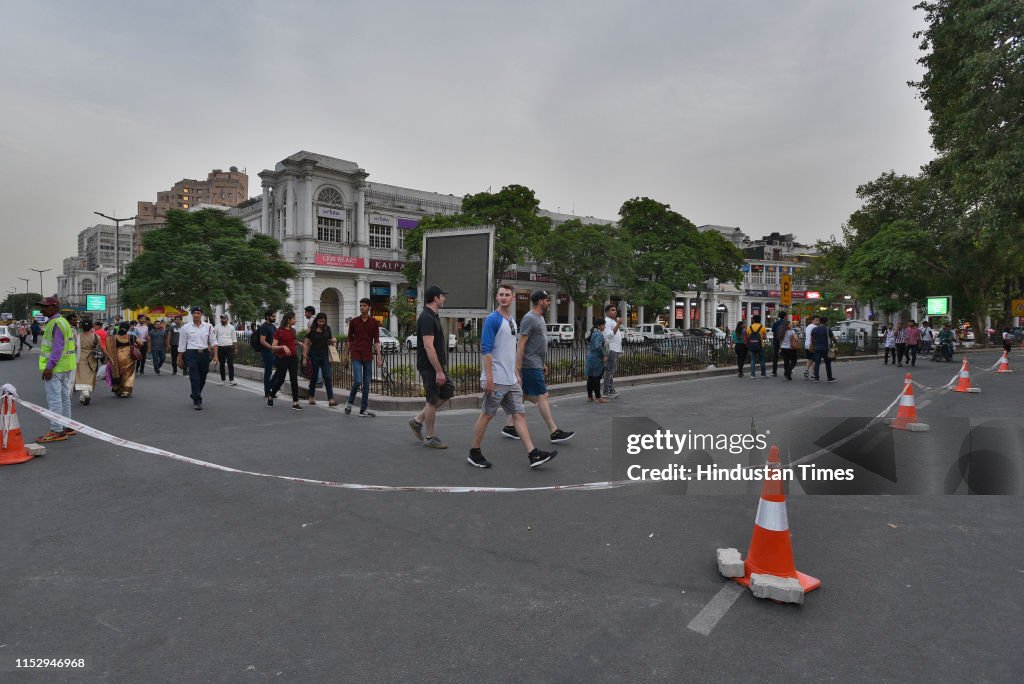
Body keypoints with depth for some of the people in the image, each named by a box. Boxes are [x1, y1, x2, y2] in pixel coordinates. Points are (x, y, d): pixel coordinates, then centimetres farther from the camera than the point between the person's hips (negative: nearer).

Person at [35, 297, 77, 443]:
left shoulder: (56, 323, -14)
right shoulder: (62, 322, 17)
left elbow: (58, 347, -21)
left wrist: (49, 366, -23)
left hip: (55, 367, -10)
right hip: (65, 367, 10)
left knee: (54, 399, -7)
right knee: (64, 397, 15)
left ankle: (56, 431, -5)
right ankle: (67, 427, 22)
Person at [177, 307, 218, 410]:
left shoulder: (208, 327, 4)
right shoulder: (185, 327, 0)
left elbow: (213, 341, 4)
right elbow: (181, 345, 6)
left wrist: (215, 355, -7)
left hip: (204, 354, 3)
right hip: (192, 354, -2)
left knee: (202, 378, 13)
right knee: (195, 378, -8)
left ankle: (194, 395, 38)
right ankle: (197, 401, -4)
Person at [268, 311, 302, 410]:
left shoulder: (293, 330, 8)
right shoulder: (279, 331, -9)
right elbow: (273, 347, -12)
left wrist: (298, 343, 10)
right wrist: (283, 346, -26)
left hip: (293, 358, 5)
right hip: (283, 358, -5)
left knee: (294, 379, -1)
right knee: (280, 380, 5)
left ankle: (295, 402, 1)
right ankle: (271, 397, 29)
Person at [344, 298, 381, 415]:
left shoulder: (374, 322, 3)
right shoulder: (353, 322, 3)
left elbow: (376, 340, 1)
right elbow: (349, 339, 8)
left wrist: (379, 356, -7)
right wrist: (347, 356, 8)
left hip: (368, 356, 2)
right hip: (356, 356, -2)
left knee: (366, 383, 4)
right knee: (357, 381, -12)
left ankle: (363, 410, 12)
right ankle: (350, 403, 13)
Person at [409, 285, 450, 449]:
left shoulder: (433, 316, 14)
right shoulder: (427, 318, -18)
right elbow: (428, 346, -24)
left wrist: (441, 368, 22)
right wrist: (439, 371, -24)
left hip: (437, 365, 10)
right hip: (429, 367, -10)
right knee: (433, 400, -1)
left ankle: (418, 421, 21)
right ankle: (430, 437, 12)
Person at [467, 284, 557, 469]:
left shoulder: (512, 321, 14)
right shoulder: (492, 319, -11)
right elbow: (486, 349, -17)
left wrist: (516, 374, 19)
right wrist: (488, 378, -21)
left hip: (511, 380, 8)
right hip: (496, 380, -8)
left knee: (519, 415, 4)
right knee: (486, 415, 2)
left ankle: (533, 455, 4)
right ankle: (474, 453, 16)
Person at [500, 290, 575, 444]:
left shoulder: (539, 318, 16)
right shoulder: (529, 319, -14)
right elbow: (521, 345, -17)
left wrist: (542, 363, 23)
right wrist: (517, 370, -20)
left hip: (536, 365, 10)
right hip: (531, 366, -10)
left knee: (524, 396, 13)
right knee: (542, 397, -7)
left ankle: (509, 427, 21)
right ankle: (555, 433, -4)